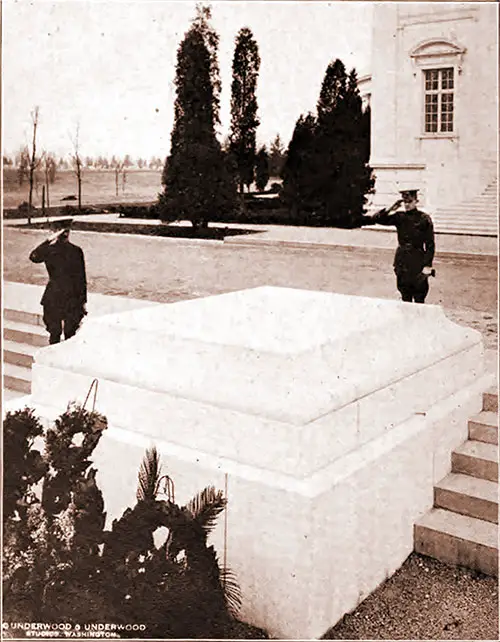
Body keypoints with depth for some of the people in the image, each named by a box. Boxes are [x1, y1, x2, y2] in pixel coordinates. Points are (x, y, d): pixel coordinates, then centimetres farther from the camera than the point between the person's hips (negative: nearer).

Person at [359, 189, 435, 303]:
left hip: (417, 263, -4)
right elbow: (376, 219, 2)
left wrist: (427, 266, -11)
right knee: (405, 297, 11)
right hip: (402, 262, 4)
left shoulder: (424, 219, -6)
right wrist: (389, 209, -11)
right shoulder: (399, 217, 5)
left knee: (419, 298, -1)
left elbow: (430, 244, -5)